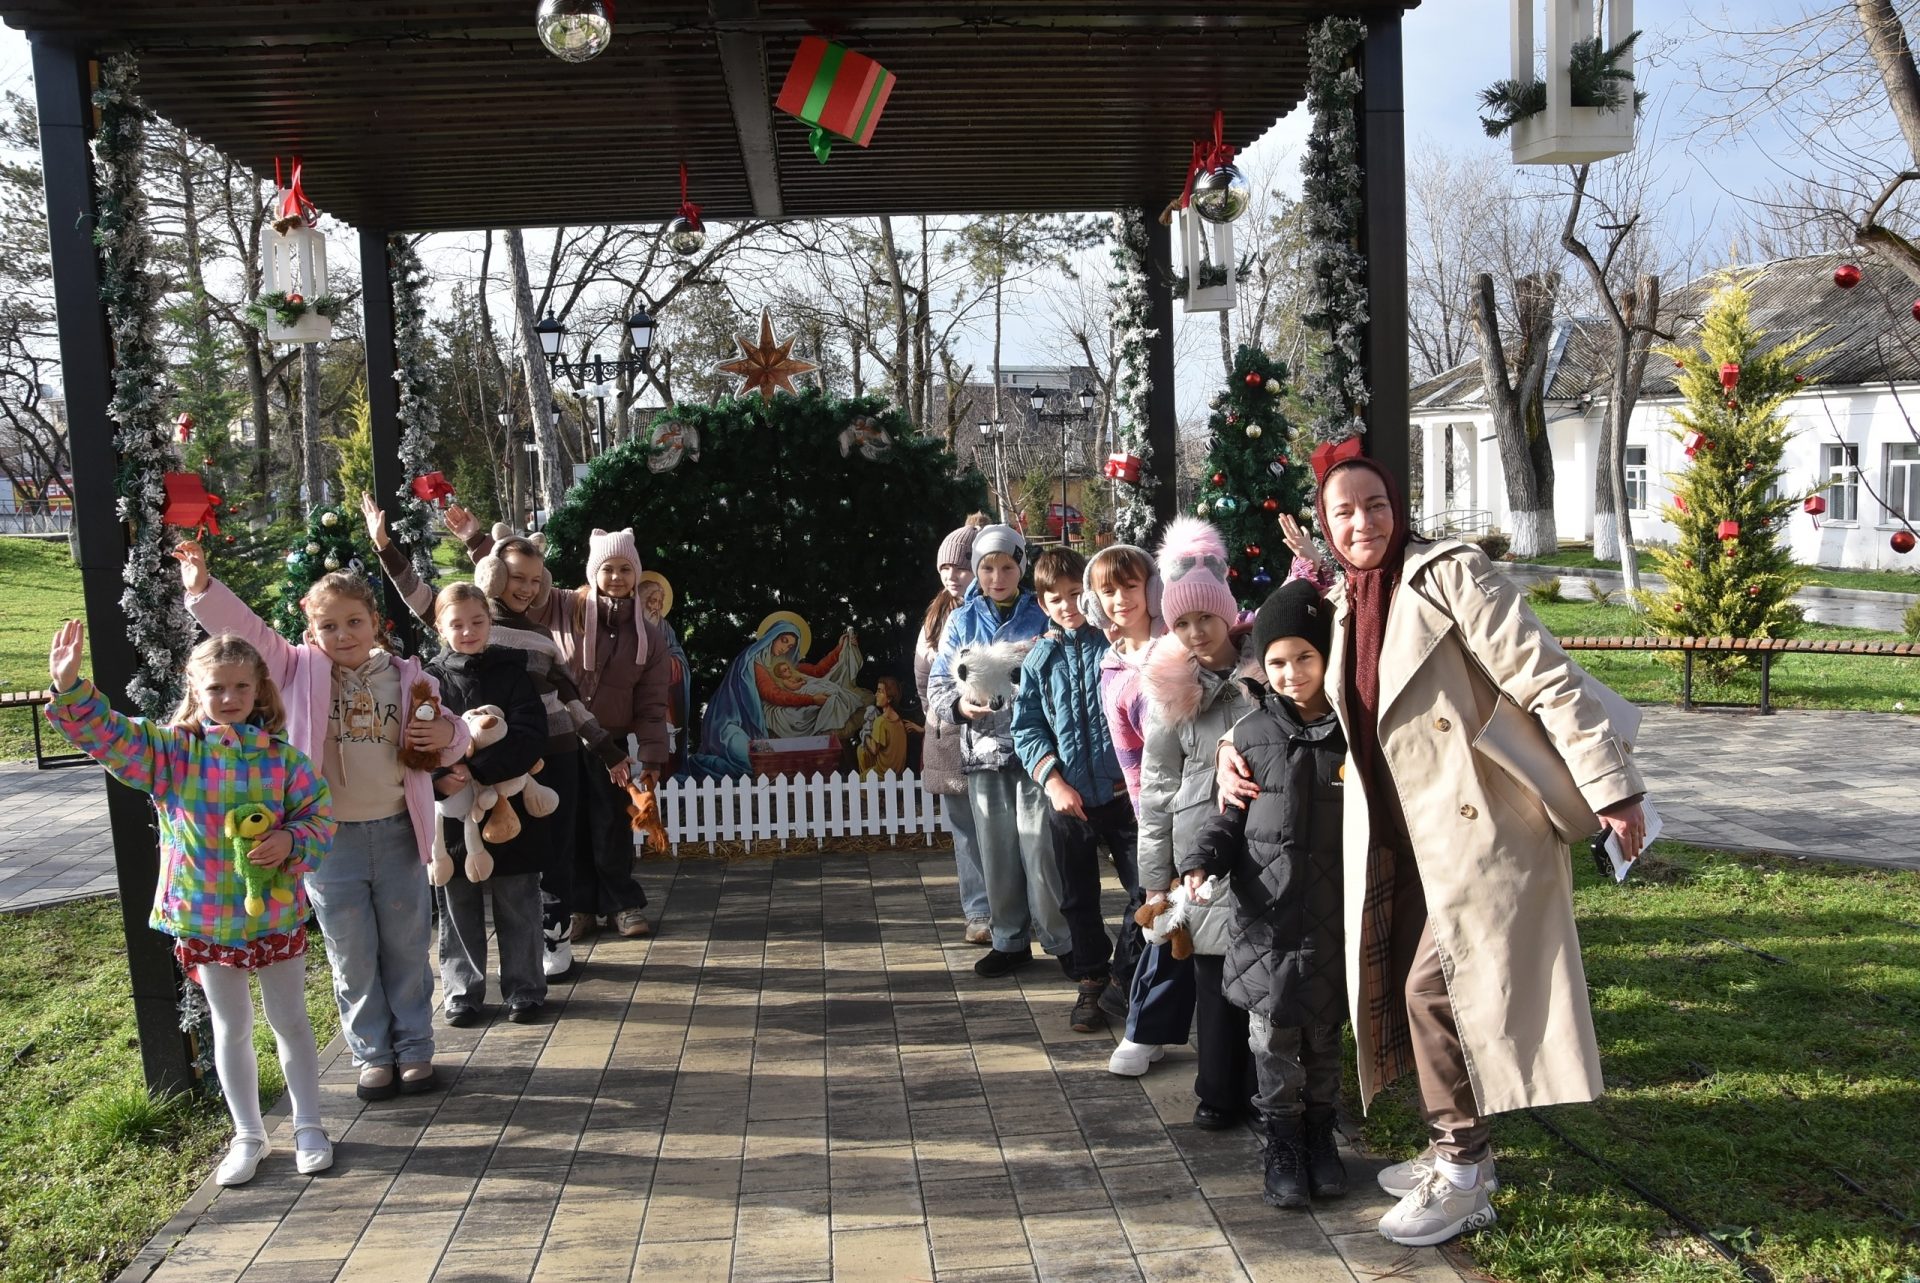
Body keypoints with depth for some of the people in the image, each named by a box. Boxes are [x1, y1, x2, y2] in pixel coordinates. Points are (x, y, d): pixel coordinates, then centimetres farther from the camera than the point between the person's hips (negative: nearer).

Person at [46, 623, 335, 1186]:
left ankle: (308, 1126, 28)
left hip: (276, 913, 0)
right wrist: (70, 689, -31)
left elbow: (319, 817, -4)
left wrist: (290, 842, -24)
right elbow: (107, 735, -15)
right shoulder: (172, 750, -5)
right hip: (204, 918, 1)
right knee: (231, 1028, 14)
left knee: (291, 1020, 12)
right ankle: (248, 1136, 29)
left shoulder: (281, 757, -6)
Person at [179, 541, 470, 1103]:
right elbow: (247, 631, -9)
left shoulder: (407, 676, 2)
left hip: (398, 832, 1)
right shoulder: (300, 671, -1)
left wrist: (448, 735, -13)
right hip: (329, 839, 0)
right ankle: (372, 1055, 26)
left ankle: (414, 1049, 26)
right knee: (352, 956, 10)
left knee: (407, 950, 11)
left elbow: (451, 737, 10)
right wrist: (202, 589, -23)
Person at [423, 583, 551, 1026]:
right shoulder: (430, 680, 3)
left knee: (517, 907, 8)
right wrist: (439, 777, -21)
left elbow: (530, 735, -11)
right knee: (458, 910, 10)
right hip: (453, 813, 1)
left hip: (511, 809, -1)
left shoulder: (511, 672, 0)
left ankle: (524, 990, 21)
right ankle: (462, 993, 24)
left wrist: (476, 769, -21)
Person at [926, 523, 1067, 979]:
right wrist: (960, 705, -12)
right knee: (996, 854, 8)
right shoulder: (961, 622, 10)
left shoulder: (1041, 617, 3)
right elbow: (936, 689, 8)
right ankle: (1010, 941, 21)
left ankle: (1061, 942, 8)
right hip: (983, 751, 3)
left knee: (1041, 851, -6)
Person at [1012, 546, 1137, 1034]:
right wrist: (1054, 781, -8)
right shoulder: (1040, 658, 5)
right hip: (1067, 797, 2)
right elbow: (1026, 727, 3)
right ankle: (1091, 982, 27)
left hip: (1123, 789, -2)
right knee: (1078, 899, 12)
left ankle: (1131, 975, 19)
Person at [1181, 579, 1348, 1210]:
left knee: (1323, 1030, 11)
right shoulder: (1253, 733, 0)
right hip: (1266, 914, 0)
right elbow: (1231, 816, 6)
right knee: (1272, 1032, 2)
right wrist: (1201, 860, -10)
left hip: (1333, 915, 0)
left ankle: (1319, 1134, 31)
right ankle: (1282, 1141, 21)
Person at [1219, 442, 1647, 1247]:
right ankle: (1453, 1149, 29)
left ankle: (1464, 1177, 9)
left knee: (1434, 988, -8)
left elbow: (1545, 678, -15)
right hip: (1402, 837, 8)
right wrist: (1233, 747, 10)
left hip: (1479, 825, -7)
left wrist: (1609, 786, -19)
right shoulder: (1346, 609, 11)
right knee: (1406, 988, 11)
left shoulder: (1449, 574, -11)